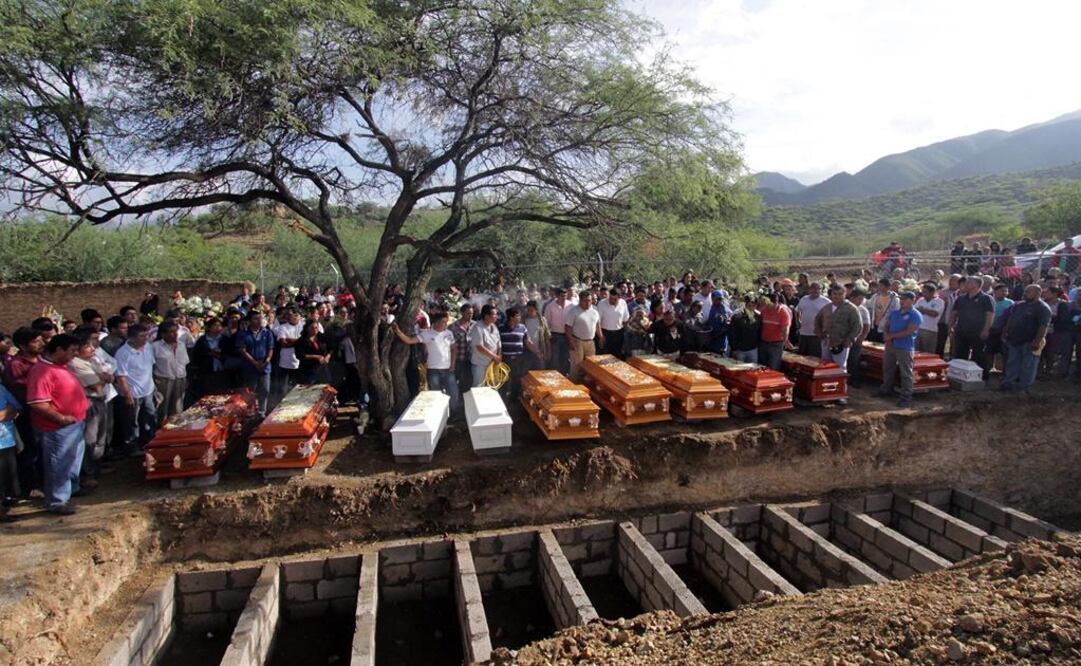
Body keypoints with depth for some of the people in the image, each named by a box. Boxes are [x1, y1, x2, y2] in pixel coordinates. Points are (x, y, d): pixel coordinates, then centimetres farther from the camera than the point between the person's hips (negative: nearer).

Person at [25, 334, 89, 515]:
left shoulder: (60, 366, 8)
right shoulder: (42, 371, -24)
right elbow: (37, 403, -30)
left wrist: (82, 403, 11)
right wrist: (61, 418, -25)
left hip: (75, 424, 10)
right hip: (58, 429, -10)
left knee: (74, 460, 25)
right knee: (59, 465, 4)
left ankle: (72, 488, 43)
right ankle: (57, 502, 17)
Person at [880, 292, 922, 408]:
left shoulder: (916, 315, -9)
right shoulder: (894, 313, 12)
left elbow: (909, 332, -18)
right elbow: (886, 326, 13)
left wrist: (891, 336, -14)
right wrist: (887, 338, -7)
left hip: (905, 348, -7)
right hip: (890, 346, 7)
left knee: (906, 374, -3)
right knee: (887, 369, 17)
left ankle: (906, 398, 2)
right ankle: (886, 390, 32)